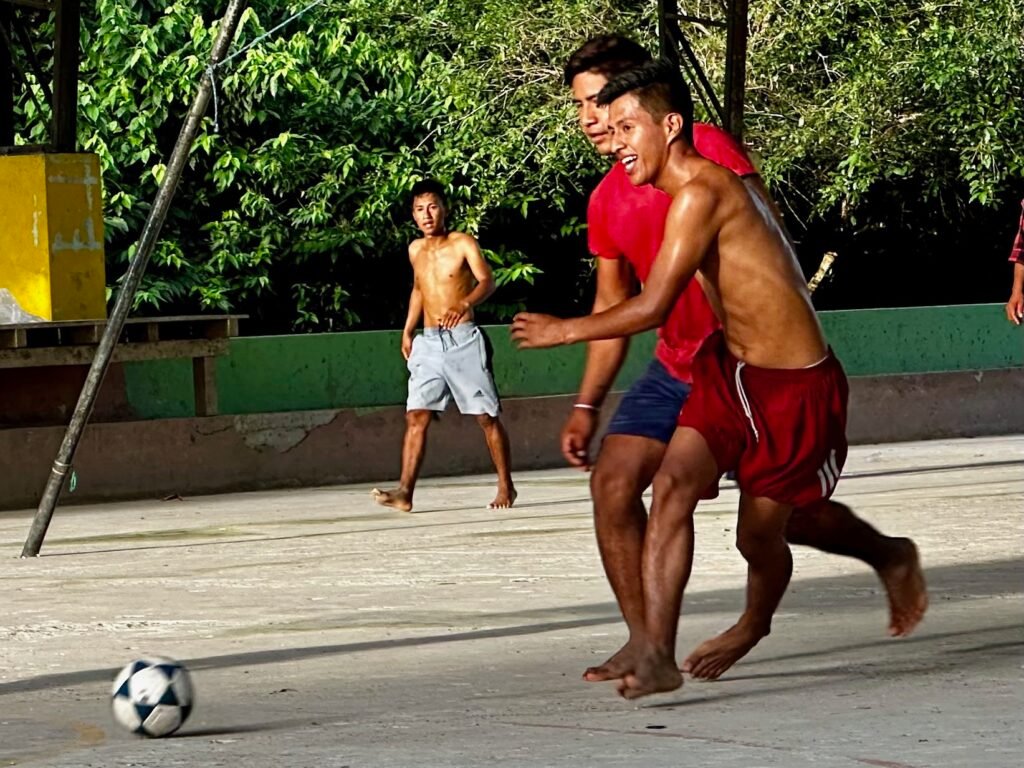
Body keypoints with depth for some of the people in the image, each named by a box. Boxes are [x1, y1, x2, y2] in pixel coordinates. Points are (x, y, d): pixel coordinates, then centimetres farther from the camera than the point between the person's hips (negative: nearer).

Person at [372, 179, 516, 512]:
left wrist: (464, 304, -36)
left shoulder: (463, 244, -5)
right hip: (428, 343, 5)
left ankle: (506, 486, 14)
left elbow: (487, 281, -18)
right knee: (416, 416, -8)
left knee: (486, 416, 1)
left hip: (463, 340, -5)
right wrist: (408, 330, 20)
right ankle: (405, 492, -15)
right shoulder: (415, 250, 12)